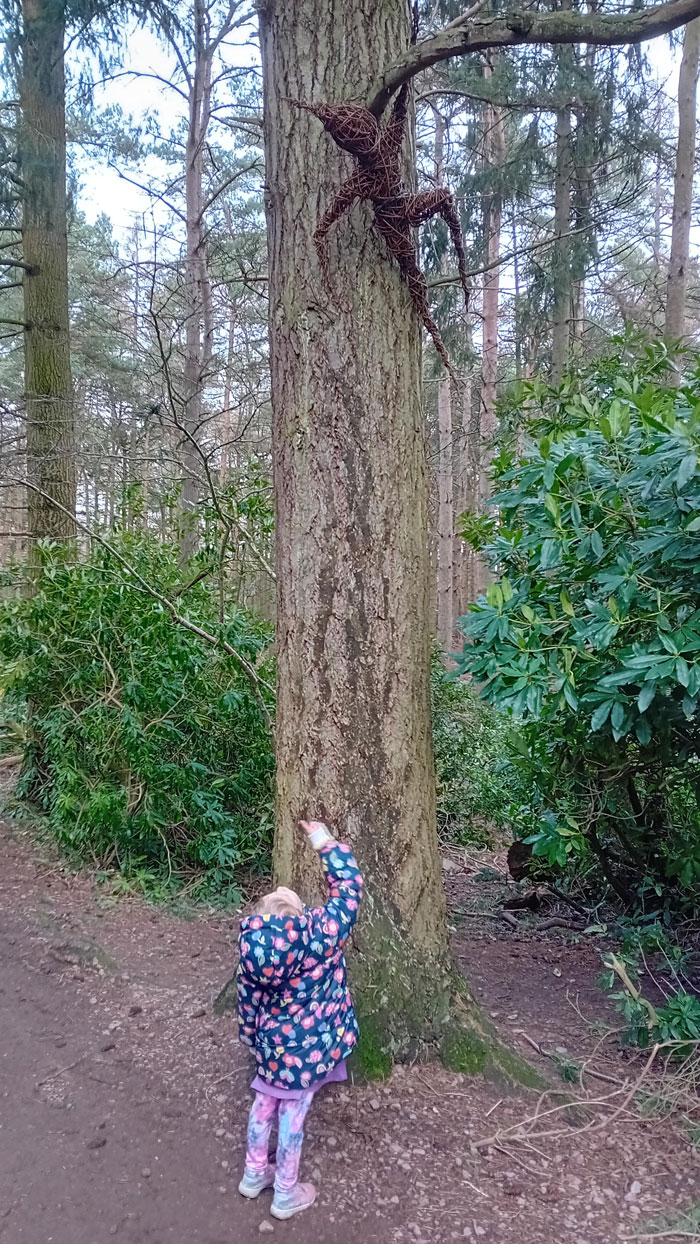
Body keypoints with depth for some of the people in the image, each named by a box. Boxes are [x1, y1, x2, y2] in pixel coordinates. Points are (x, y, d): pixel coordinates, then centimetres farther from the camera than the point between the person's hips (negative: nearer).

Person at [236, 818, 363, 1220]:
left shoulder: (253, 946, -19)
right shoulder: (322, 934, -31)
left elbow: (248, 999, -3)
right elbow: (349, 884, -20)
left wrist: (250, 1034, 14)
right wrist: (324, 841, -10)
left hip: (272, 1040, 3)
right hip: (309, 1045, -3)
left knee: (266, 1102, 24)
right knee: (293, 1112, 14)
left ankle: (254, 1173, 45)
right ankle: (286, 1195, 33)